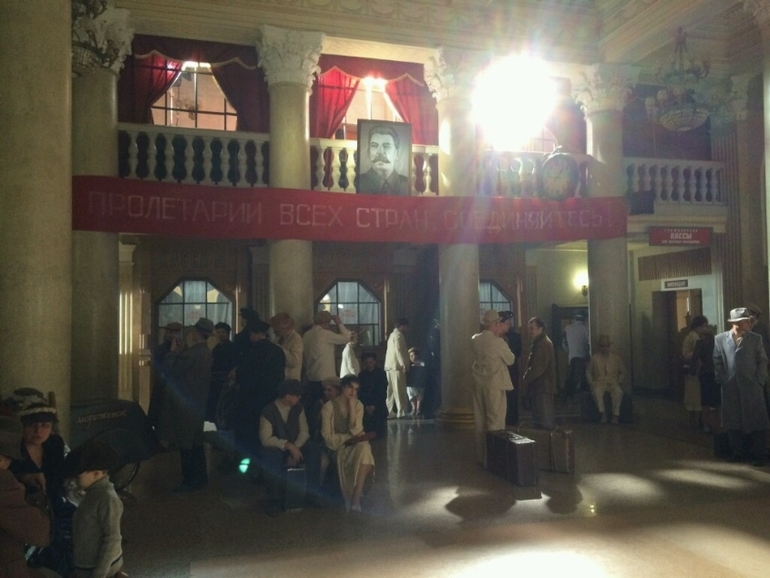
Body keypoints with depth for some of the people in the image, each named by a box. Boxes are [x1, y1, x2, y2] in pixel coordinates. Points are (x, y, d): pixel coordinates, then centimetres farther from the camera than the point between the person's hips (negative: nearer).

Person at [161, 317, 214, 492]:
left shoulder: (191, 353, -23)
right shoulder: (207, 352, 6)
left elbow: (169, 370, -19)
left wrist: (173, 351, -6)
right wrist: (180, 351, 9)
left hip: (185, 404, -9)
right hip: (198, 402, 9)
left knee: (186, 444, 0)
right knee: (195, 442, 18)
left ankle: (190, 481, 7)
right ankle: (200, 477, 27)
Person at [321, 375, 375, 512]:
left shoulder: (358, 405, 3)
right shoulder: (329, 406, -6)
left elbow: (356, 431, -11)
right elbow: (328, 437, -11)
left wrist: (351, 406, -14)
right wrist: (348, 439, -19)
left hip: (355, 445, 3)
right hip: (337, 447, -3)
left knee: (364, 447, -32)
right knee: (363, 448, -31)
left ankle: (356, 497, -29)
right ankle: (351, 497, -17)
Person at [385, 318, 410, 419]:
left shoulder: (392, 334, 21)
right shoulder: (399, 335, -9)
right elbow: (399, 350, -20)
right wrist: (404, 363, -25)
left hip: (390, 366, 10)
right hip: (397, 366, -9)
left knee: (391, 391, 9)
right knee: (400, 391, -7)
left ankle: (389, 412, 9)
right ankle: (401, 413, -7)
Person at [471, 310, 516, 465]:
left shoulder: (475, 339, 4)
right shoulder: (498, 342, -15)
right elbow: (510, 360, -2)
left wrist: (497, 335, 19)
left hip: (479, 382, 7)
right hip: (494, 383, -7)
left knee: (480, 419, 13)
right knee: (495, 420, 1)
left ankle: (481, 455, 21)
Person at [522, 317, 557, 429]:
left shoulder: (543, 344, -18)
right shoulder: (539, 342, 15)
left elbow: (538, 368, -23)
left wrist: (525, 379, -14)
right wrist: (527, 378, 11)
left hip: (543, 387, -10)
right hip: (540, 386, 10)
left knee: (544, 419, -6)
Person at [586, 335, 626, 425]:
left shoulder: (616, 357, 11)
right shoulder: (594, 358, 7)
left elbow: (623, 372, 16)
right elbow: (588, 372, 10)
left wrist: (618, 382, 1)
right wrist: (591, 383, -3)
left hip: (613, 383, 1)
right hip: (599, 383, -1)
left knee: (618, 392, -34)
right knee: (596, 391, -36)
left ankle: (615, 415, -29)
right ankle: (603, 413, -32)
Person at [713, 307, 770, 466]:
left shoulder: (756, 339, 1)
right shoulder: (720, 339, 2)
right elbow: (717, 362, 5)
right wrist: (722, 381, -2)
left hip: (752, 387, -1)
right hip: (730, 388, 1)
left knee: (756, 421, 2)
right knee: (733, 421, 7)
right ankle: (738, 452, 20)